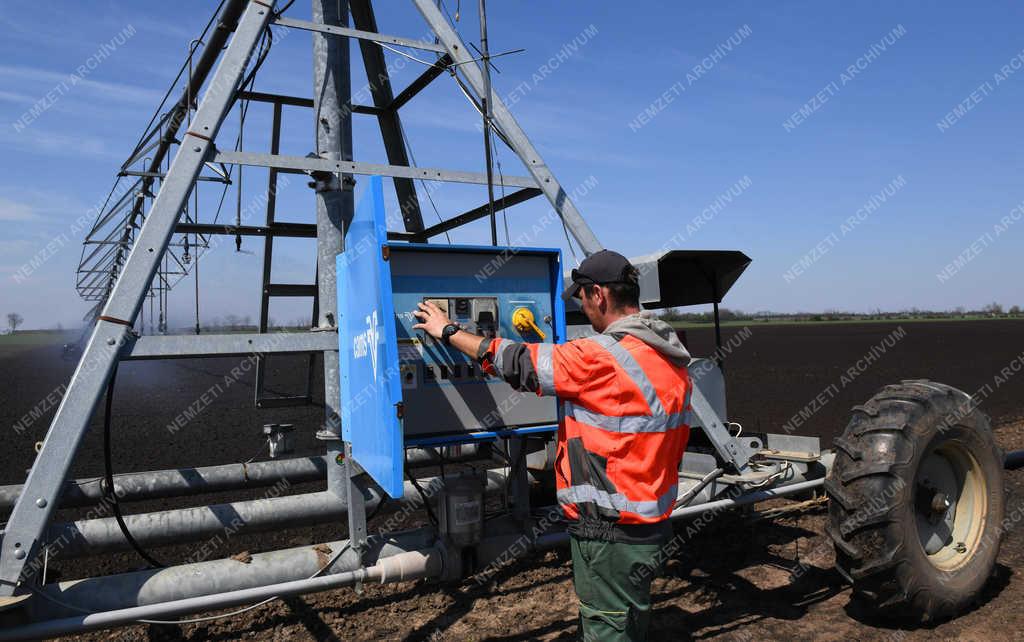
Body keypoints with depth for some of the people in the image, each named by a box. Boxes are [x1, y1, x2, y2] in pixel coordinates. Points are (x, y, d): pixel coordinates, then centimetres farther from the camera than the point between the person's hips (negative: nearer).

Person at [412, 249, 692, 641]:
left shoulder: (606, 356, -24)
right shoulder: (670, 357, 5)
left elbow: (518, 363, -18)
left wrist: (448, 330, -5)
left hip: (611, 534, -9)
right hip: (651, 523, 9)